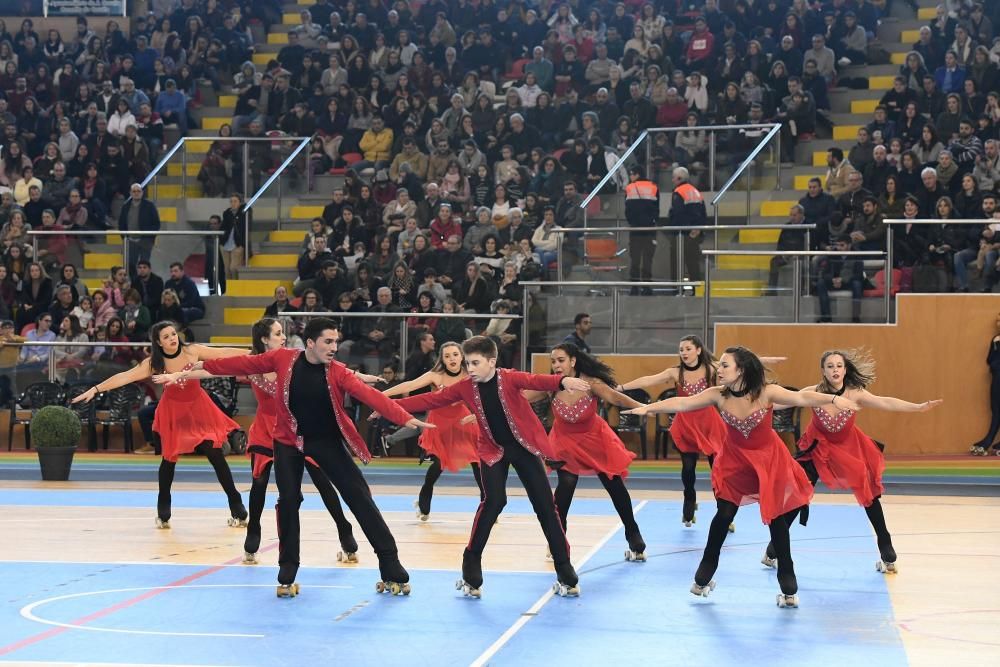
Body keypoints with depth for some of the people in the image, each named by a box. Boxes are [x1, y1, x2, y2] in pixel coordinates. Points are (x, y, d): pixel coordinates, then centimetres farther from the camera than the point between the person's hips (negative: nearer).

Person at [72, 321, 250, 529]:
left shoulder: (192, 351, -13)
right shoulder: (154, 363, -14)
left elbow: (224, 353, -10)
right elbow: (125, 377, -18)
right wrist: (95, 389, -26)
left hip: (198, 408, 0)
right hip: (173, 412, 0)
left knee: (215, 454, -4)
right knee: (169, 458, 4)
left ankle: (236, 506, 7)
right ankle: (163, 512, 21)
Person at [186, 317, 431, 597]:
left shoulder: (338, 372, -16)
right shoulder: (283, 359, -13)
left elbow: (369, 395, -28)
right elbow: (247, 363, -1)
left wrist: (405, 418, -41)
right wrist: (206, 365, 5)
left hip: (327, 441, 0)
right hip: (289, 439, 1)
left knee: (360, 497, -5)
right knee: (288, 502, 0)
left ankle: (392, 569, 1)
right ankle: (287, 576, 14)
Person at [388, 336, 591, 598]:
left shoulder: (509, 378, -18)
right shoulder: (465, 387, -7)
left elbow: (536, 381, -37)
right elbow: (431, 400, -3)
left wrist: (563, 381, -58)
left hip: (524, 445, -1)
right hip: (493, 450, 1)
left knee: (545, 505, 1)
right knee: (493, 502, -19)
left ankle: (566, 573, 10)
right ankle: (471, 571, -8)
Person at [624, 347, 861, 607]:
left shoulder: (766, 393, -24)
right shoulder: (718, 395, -17)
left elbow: (801, 397, -33)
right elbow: (682, 403, -21)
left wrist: (834, 399, -48)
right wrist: (648, 408, -33)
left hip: (768, 459, -2)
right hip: (734, 459, 2)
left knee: (776, 517, 4)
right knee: (724, 514, 1)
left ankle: (788, 588, 15)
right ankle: (703, 577, 19)